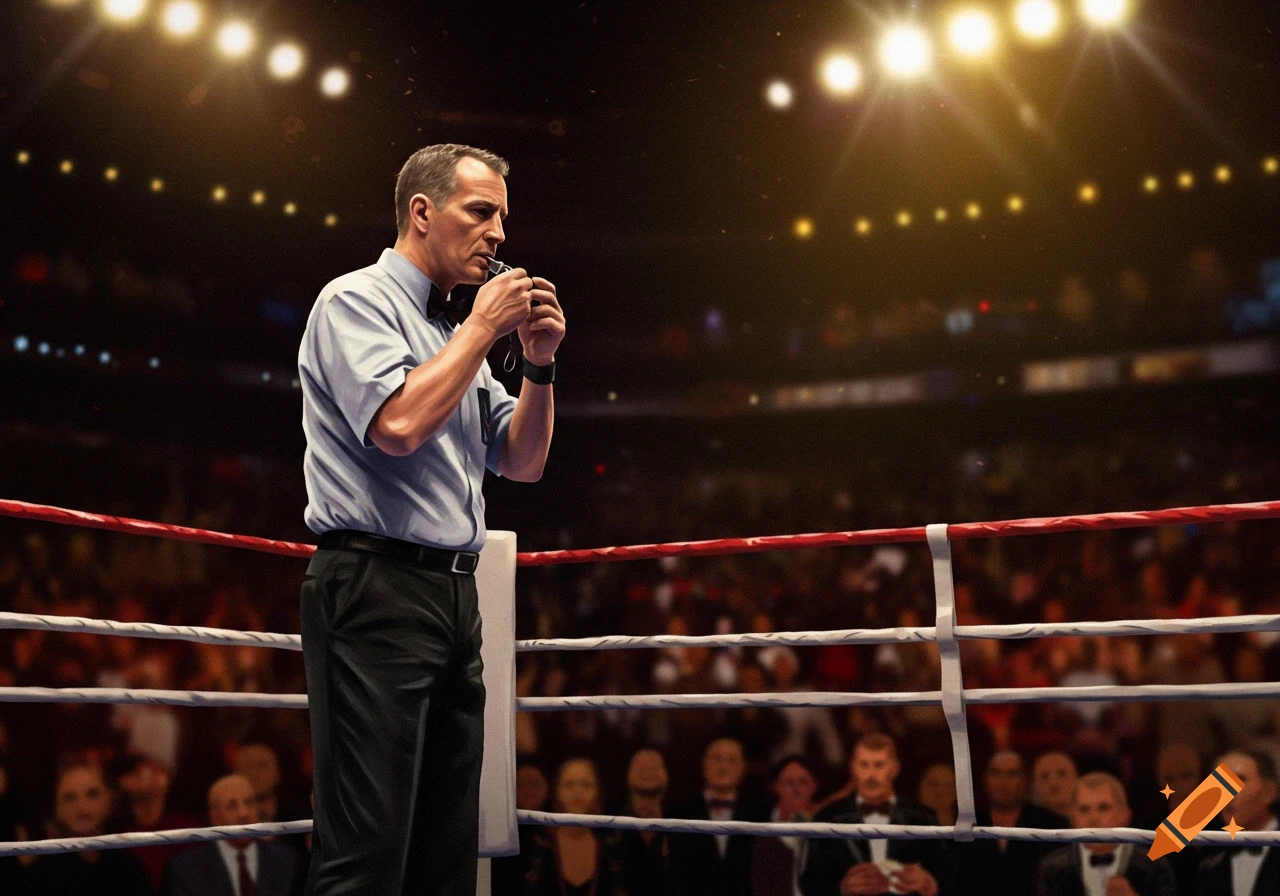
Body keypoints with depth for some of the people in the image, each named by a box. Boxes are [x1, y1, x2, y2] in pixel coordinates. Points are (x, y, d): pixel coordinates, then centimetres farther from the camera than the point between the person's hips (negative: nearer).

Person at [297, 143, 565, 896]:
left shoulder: (455, 334, 19)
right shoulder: (357, 300, -3)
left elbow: (524, 462, 18)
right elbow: (399, 424, -21)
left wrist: (540, 362, 4)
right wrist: (483, 328, -9)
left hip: (455, 594, 8)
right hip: (377, 586, -8)